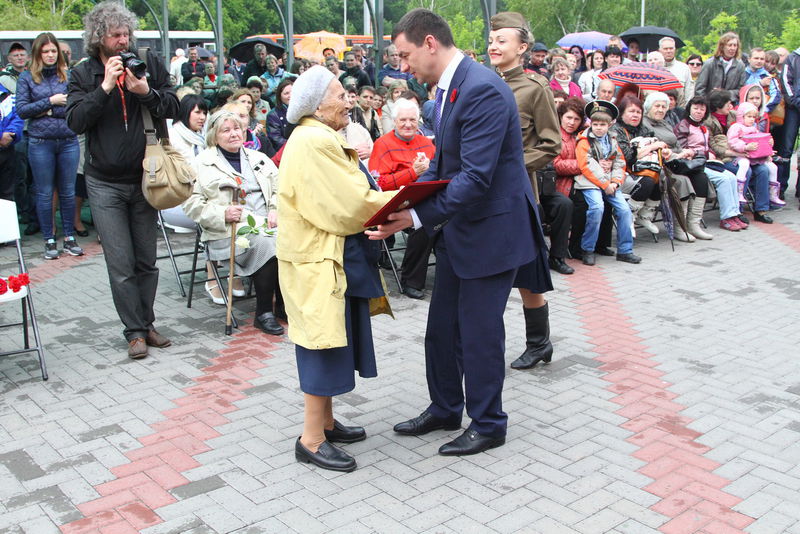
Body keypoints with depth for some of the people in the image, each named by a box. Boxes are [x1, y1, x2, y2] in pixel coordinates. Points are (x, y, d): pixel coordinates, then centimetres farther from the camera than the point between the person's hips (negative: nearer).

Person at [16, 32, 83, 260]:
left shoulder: (68, 75, 4)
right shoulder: (27, 77, 3)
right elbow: (21, 110, -3)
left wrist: (48, 111, -11)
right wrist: (50, 101, -10)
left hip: (68, 140, 1)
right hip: (40, 142, -1)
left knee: (68, 192, 8)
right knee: (44, 194, 6)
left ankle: (69, 238, 19)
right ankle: (49, 240, 16)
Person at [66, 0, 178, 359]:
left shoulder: (149, 63, 1)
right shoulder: (83, 74, 0)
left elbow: (173, 107, 0)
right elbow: (76, 121, -11)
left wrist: (146, 92, -18)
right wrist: (105, 87, -19)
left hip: (144, 179, 1)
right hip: (105, 184, -1)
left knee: (147, 260, 9)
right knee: (121, 264, -2)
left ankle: (146, 324, 22)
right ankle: (135, 331, 9)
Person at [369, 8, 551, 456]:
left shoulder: (482, 90, -23)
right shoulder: (448, 88, 7)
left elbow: (476, 177, -28)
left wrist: (417, 217, -29)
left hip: (491, 230, -9)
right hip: (459, 229, 9)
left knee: (479, 333, 4)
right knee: (442, 328, 17)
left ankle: (488, 425, 23)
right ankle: (445, 409, 36)